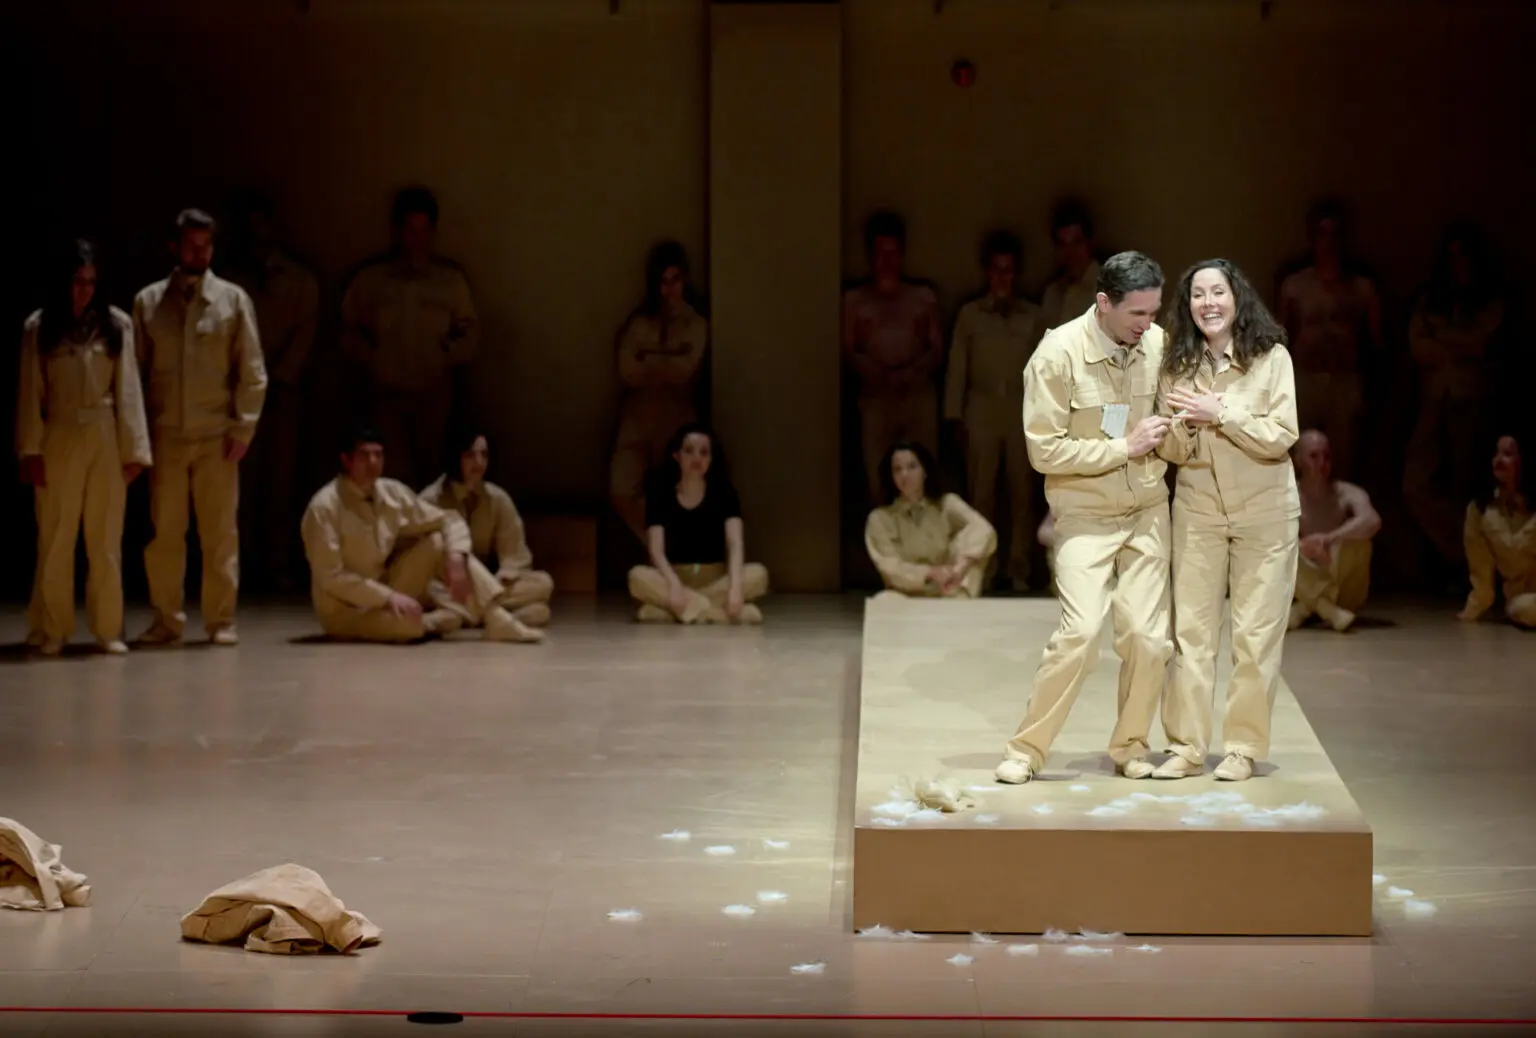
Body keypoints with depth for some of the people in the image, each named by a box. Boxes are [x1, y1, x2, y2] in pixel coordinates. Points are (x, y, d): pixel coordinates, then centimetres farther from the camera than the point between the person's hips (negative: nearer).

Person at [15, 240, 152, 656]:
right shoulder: (39, 328, 1)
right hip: (59, 441, -1)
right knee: (56, 540, 3)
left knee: (106, 541, 5)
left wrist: (134, 448, -3)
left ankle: (108, 629, 11)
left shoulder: (116, 324, 3)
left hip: (106, 440, 1)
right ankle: (53, 630, 9)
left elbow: (128, 389, 1)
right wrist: (30, 449, -7)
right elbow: (30, 393, 0)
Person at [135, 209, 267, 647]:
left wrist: (242, 429, -6)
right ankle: (166, 619, 12)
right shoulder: (148, 302, 4)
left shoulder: (233, 299, 1)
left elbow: (252, 371, 0)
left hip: (216, 435, -1)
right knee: (163, 532, 4)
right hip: (165, 435, 1)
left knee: (221, 531, 1)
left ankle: (221, 620, 7)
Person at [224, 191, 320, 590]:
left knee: (282, 475, -4)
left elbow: (305, 332, 2)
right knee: (245, 474, -6)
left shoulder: (300, 280, 10)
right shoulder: (231, 279, 9)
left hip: (283, 386, 0)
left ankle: (279, 562, -3)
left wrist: (279, 378, -8)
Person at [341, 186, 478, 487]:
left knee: (427, 471, 2)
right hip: (387, 393, -1)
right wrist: (372, 357, -4)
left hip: (433, 393, 1)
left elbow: (469, 330, 11)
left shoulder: (450, 278, 7)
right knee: (395, 476, -10)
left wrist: (448, 356, -6)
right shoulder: (371, 279, 7)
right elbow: (350, 330, 11)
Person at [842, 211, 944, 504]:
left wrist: (909, 373, -12)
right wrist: (883, 375, -13)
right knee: (878, 480, -8)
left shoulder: (924, 297, 13)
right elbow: (849, 352, 3)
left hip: (920, 396, 1)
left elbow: (937, 350, 8)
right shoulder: (854, 300, 10)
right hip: (876, 398, -1)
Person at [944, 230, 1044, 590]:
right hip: (982, 410, 0)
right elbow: (957, 367, 6)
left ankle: (1019, 570, 5)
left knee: (1023, 493, -1)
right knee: (981, 493, -1)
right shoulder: (970, 314, 6)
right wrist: (955, 416, 0)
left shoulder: (1032, 316, 7)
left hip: (1022, 411, 0)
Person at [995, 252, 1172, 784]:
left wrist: (1165, 432, -5)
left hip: (1147, 510, 4)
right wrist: (1124, 448, -19)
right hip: (1084, 515, -4)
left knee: (1149, 635, 0)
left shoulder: (1157, 345, -4)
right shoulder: (1059, 354, -17)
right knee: (1081, 630, -16)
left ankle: (1130, 746, 19)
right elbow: (1045, 450, -17)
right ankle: (1025, 751, -4)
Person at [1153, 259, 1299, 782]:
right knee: (1190, 630, 2)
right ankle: (1186, 747, 6)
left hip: (1264, 511, -3)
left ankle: (1244, 747, 10)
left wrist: (1219, 413, -21)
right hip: (1198, 510, 3)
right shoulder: (1178, 366, 2)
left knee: (1256, 633, 1)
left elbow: (1280, 438, -14)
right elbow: (1174, 452, 2)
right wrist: (1183, 424, -19)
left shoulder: (1271, 358, -8)